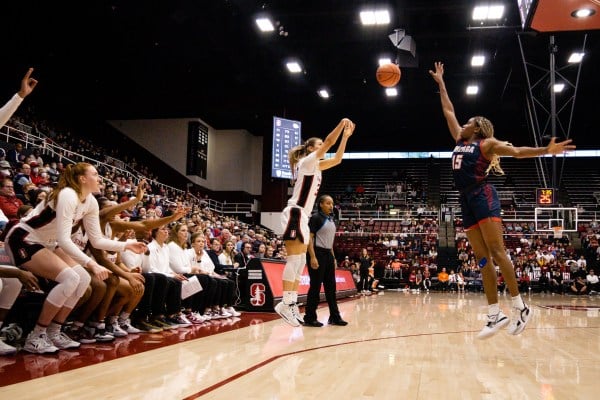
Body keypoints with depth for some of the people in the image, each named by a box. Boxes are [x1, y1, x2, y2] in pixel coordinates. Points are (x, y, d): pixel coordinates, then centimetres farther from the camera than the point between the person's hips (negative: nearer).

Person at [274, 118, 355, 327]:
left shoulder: (315, 166, 21)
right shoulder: (307, 161, -4)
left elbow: (336, 159, 23)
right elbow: (329, 142, -11)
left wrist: (346, 135, 21)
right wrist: (342, 123, -2)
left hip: (302, 216, 10)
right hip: (295, 213, -10)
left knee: (300, 262, 5)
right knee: (295, 260, -16)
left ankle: (292, 303, 4)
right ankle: (286, 304, -18)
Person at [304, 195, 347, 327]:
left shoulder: (331, 219, 16)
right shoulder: (316, 217, -9)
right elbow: (309, 238, -14)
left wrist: (333, 257, 18)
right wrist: (313, 257, -22)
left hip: (328, 254, 8)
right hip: (317, 254, -8)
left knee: (331, 287, 10)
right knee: (315, 287, -5)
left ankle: (334, 317, 17)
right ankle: (309, 318, 3)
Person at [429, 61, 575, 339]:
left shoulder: (486, 143, 4)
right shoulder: (459, 140, 21)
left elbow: (517, 152, -6)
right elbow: (448, 111, 29)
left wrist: (547, 150, -20)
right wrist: (441, 83, 34)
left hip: (483, 196, -6)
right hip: (466, 201, 7)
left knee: (496, 252, -14)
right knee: (482, 258, 1)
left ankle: (520, 307, -9)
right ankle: (495, 316, -1)